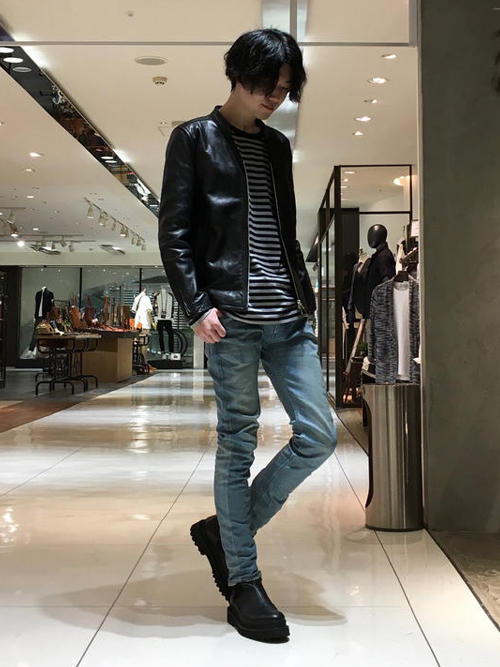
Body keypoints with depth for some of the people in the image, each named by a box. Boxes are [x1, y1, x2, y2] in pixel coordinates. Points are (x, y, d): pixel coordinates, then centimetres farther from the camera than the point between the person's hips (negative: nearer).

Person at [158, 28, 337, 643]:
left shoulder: (278, 147, 20)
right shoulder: (194, 138, 4)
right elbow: (173, 230, -3)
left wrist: (305, 293, 12)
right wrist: (198, 305, -12)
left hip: (287, 317, 6)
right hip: (231, 316, -6)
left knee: (319, 436, 1)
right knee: (238, 446, -2)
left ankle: (225, 529, 18)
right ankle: (243, 584, 11)